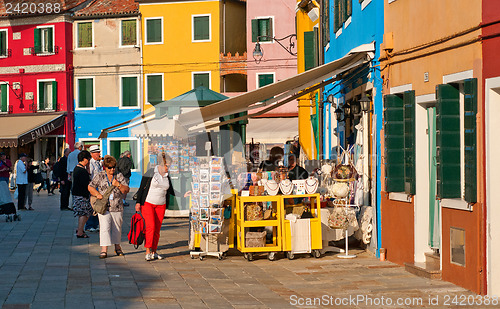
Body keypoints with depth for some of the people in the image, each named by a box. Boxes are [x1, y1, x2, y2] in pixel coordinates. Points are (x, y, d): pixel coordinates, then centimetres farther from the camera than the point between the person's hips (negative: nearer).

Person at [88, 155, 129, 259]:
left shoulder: (119, 176, 7)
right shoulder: (100, 176, 4)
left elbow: (127, 190, 4)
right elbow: (90, 187, 8)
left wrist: (118, 185, -14)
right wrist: (97, 194, -9)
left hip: (117, 207, 2)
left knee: (117, 228, 11)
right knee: (104, 227, -13)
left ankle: (117, 246, 32)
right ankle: (104, 250, -17)